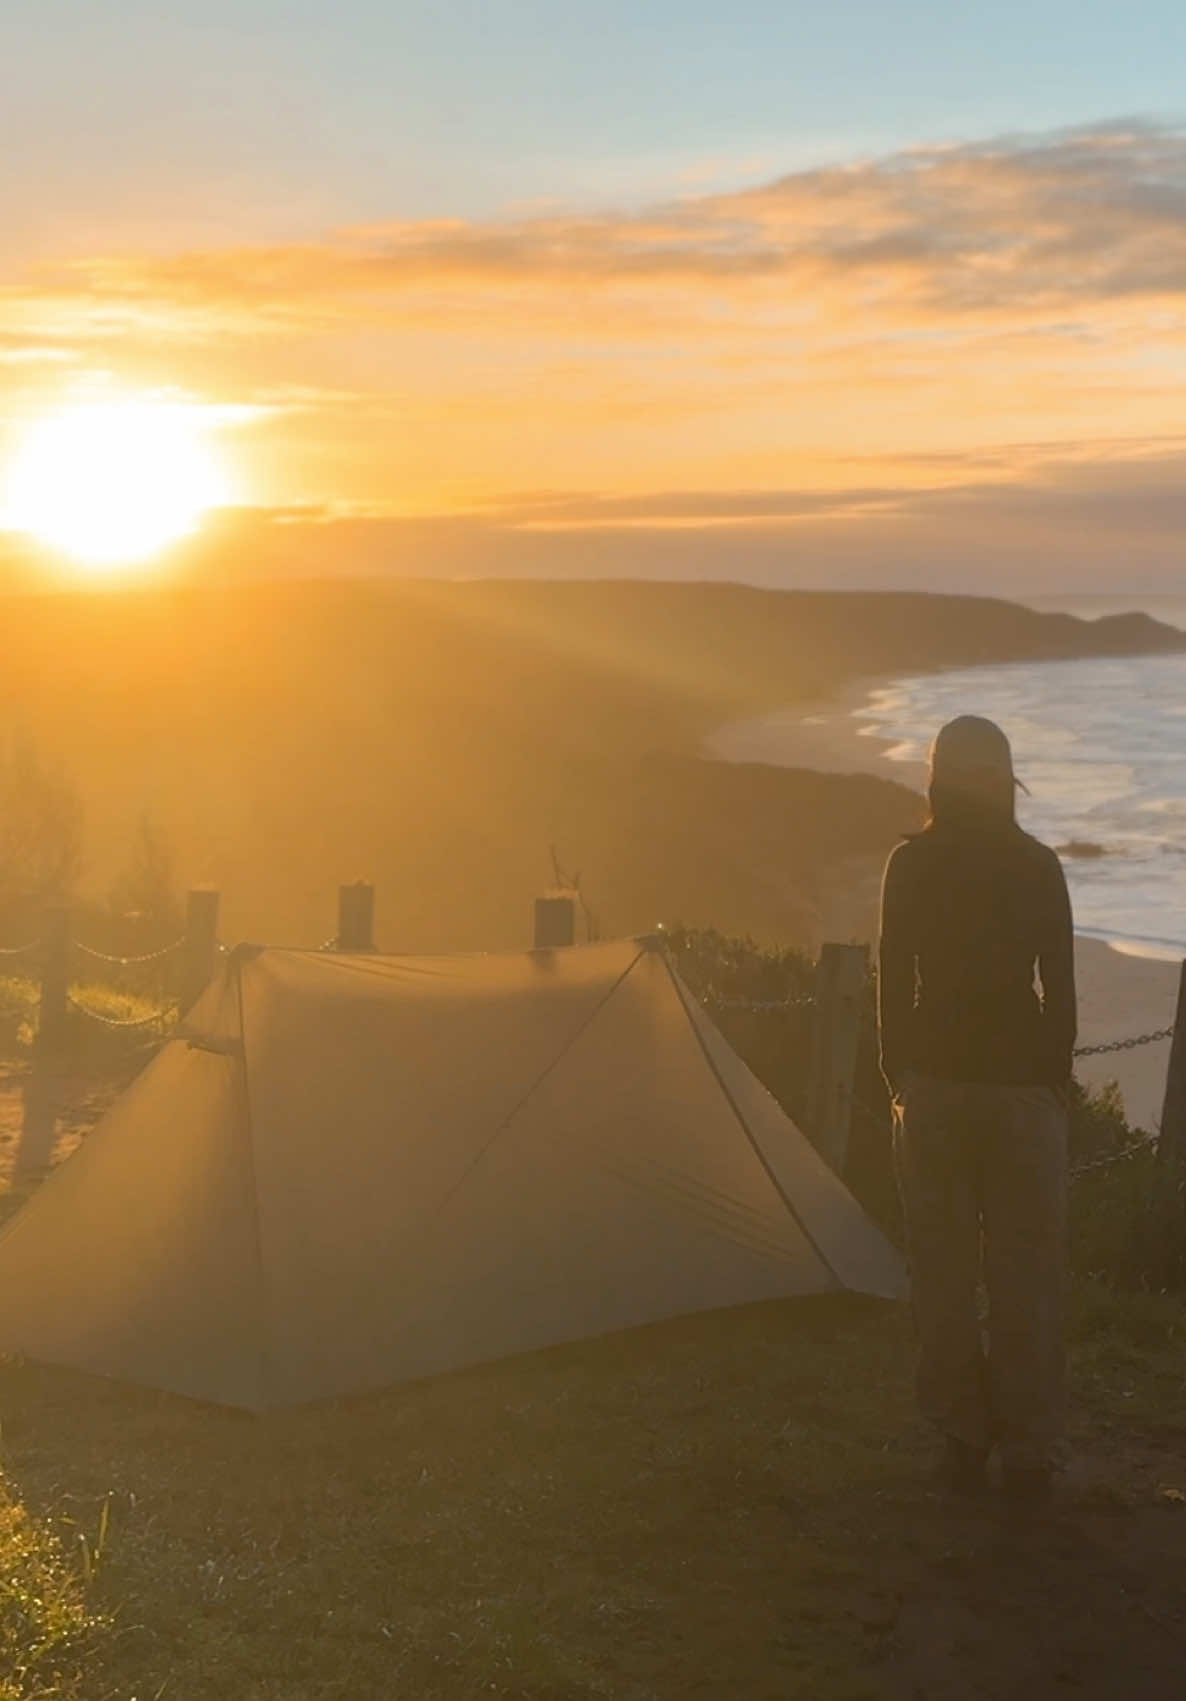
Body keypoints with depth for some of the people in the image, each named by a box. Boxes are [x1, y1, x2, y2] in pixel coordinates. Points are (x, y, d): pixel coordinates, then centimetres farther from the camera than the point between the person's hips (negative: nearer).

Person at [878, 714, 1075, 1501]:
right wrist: (1057, 1078, 10)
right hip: (1022, 1084, 0)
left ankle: (964, 1439, 11)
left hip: (935, 1082, 0)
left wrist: (898, 1075, 10)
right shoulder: (1039, 867, -1)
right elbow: (1061, 988, 1)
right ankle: (1027, 1449, 6)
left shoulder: (911, 866, -2)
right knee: (1026, 1271, 4)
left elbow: (894, 982, 0)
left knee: (944, 1269, 7)